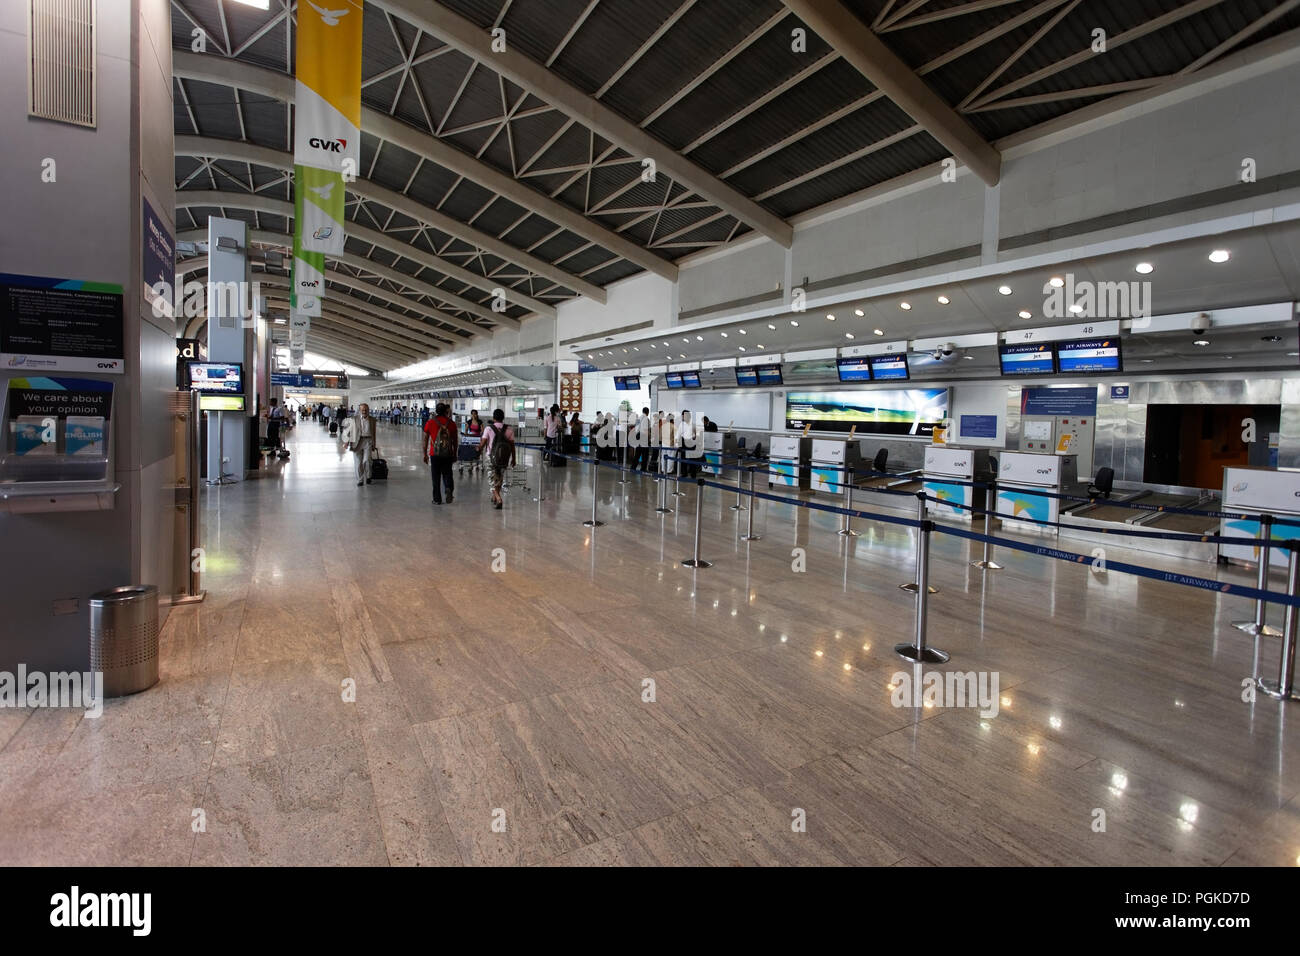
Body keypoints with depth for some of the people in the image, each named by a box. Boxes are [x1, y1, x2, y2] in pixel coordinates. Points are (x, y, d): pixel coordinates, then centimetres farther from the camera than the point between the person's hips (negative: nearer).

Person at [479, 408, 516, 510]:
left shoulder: (489, 428, -10)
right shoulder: (509, 429, -4)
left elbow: (482, 443, -8)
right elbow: (512, 445, -1)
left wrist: (479, 450, 14)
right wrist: (513, 459, 8)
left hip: (492, 457, -2)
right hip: (504, 459, 3)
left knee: (493, 480, 3)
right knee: (500, 479, 20)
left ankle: (498, 499, -15)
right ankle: (494, 497, 33)